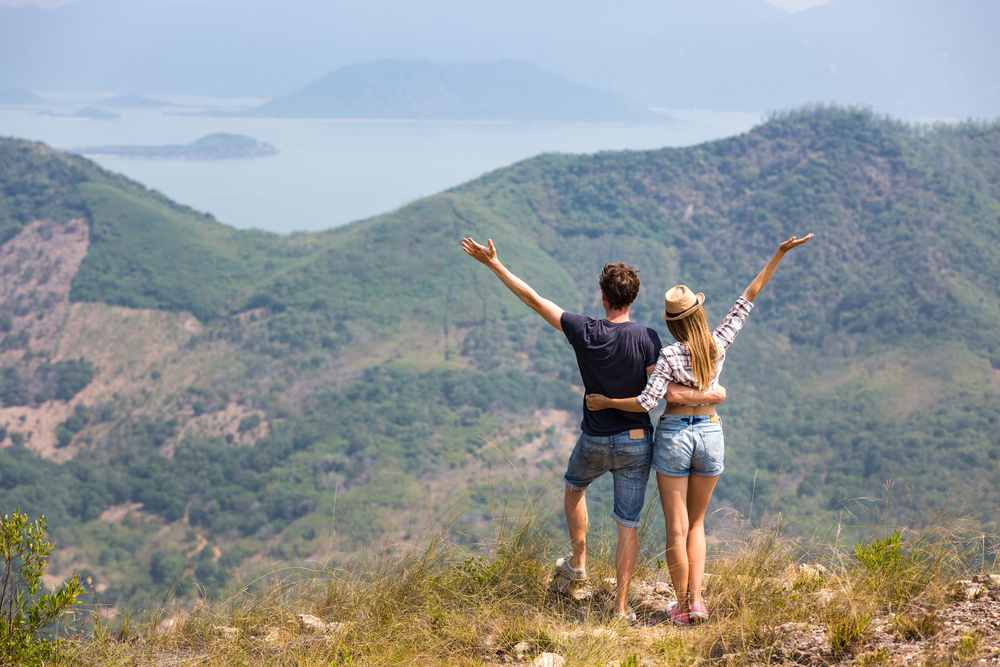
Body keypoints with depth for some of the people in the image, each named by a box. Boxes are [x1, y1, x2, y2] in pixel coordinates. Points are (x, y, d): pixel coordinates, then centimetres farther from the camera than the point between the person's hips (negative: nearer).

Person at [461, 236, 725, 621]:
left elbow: (534, 300, -10)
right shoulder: (646, 339, -15)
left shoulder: (584, 333, -14)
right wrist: (711, 396, -4)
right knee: (628, 524, 8)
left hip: (594, 443, 0)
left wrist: (492, 263, -3)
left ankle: (578, 563, 40)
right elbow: (670, 393, -20)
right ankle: (621, 607, 10)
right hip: (636, 443, 0)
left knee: (574, 487, 33)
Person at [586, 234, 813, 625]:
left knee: (677, 528, 6)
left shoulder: (669, 356, -15)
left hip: (673, 435, -3)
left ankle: (682, 607, 10)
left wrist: (605, 402, -7)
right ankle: (696, 600, 6)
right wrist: (779, 255, 1)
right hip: (711, 435, 3)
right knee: (696, 524, 17)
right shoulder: (719, 344, -6)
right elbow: (749, 298, -1)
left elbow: (646, 403, -19)